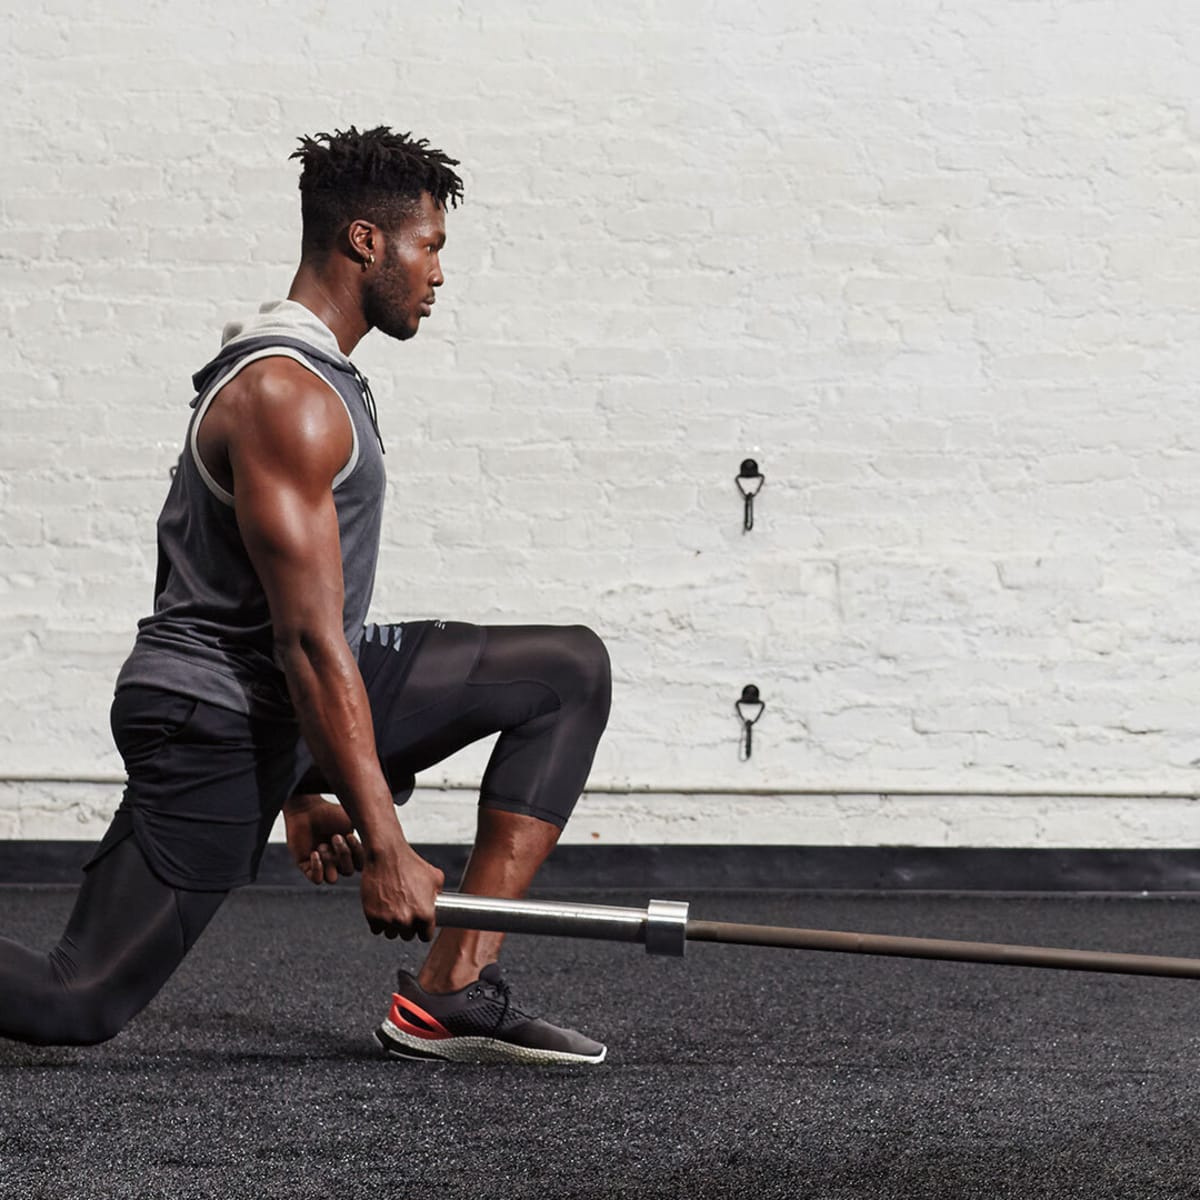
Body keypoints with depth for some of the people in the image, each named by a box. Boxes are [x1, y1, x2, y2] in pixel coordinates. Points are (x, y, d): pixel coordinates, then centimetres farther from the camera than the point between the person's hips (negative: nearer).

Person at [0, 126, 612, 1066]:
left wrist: (302, 791, 21)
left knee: (572, 671, 3)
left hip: (284, 705, 10)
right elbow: (310, 640, -25)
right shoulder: (285, 397, -20)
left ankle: (453, 994, -1)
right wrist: (386, 847, -23)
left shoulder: (314, 375, 13)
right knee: (79, 1005, -9)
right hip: (213, 721, -10)